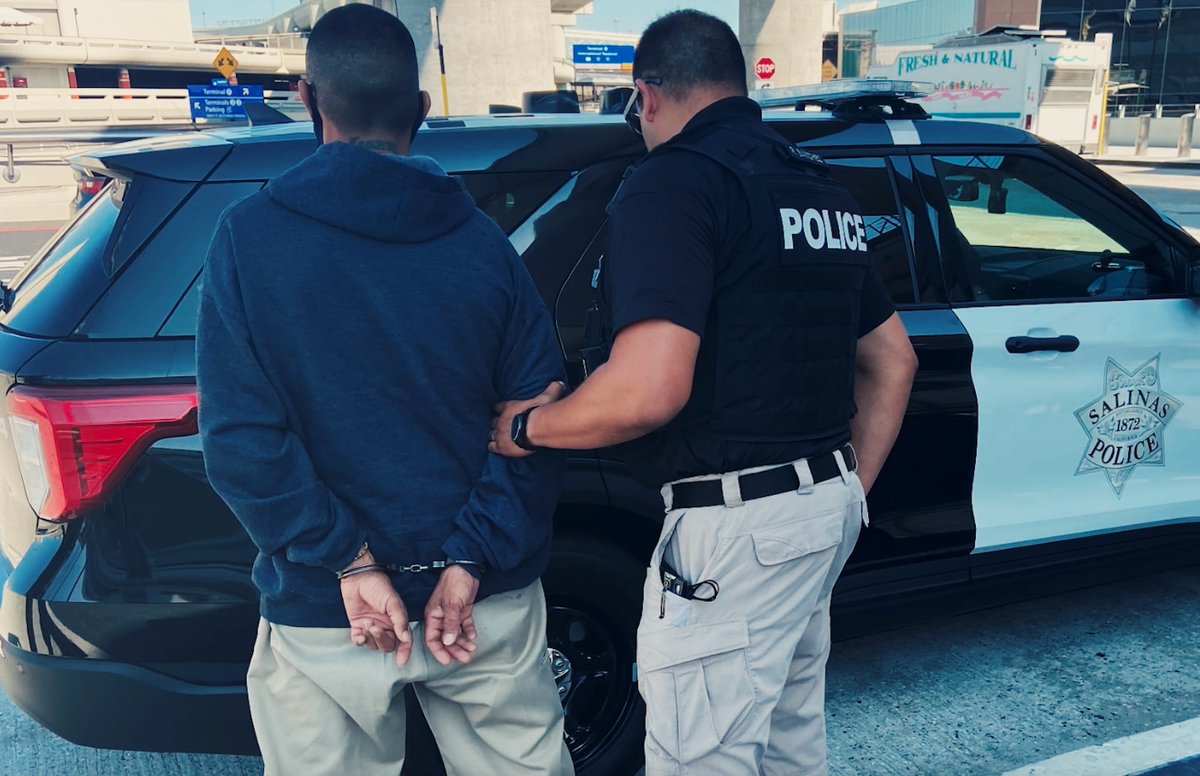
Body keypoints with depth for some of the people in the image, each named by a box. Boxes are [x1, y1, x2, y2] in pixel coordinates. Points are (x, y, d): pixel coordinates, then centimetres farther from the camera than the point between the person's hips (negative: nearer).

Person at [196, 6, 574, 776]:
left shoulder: (249, 236, -7)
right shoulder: (483, 242, -3)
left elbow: (240, 439, -13)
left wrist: (348, 562, -11)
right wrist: (469, 562, -9)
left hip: (323, 612, -1)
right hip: (490, 607, 2)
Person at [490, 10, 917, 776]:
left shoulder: (674, 180, -14)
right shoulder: (822, 189, 14)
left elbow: (647, 392, -25)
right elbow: (892, 361, 18)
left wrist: (526, 426, -8)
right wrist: (848, 489, 20)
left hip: (737, 526, -9)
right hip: (825, 508, 10)